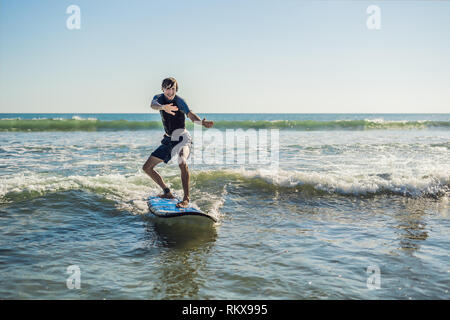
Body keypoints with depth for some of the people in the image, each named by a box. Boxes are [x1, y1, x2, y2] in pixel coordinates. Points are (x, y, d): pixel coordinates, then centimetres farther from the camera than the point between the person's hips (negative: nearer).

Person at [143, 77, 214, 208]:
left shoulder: (179, 100, -9)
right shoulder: (159, 98, 2)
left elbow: (190, 114, -23)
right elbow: (153, 105, -22)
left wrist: (201, 122, -46)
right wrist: (163, 107, -47)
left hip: (182, 137, -6)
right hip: (169, 139, 6)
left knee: (182, 163, -35)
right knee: (147, 167, 8)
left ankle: (186, 198, -33)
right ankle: (167, 193, 18)